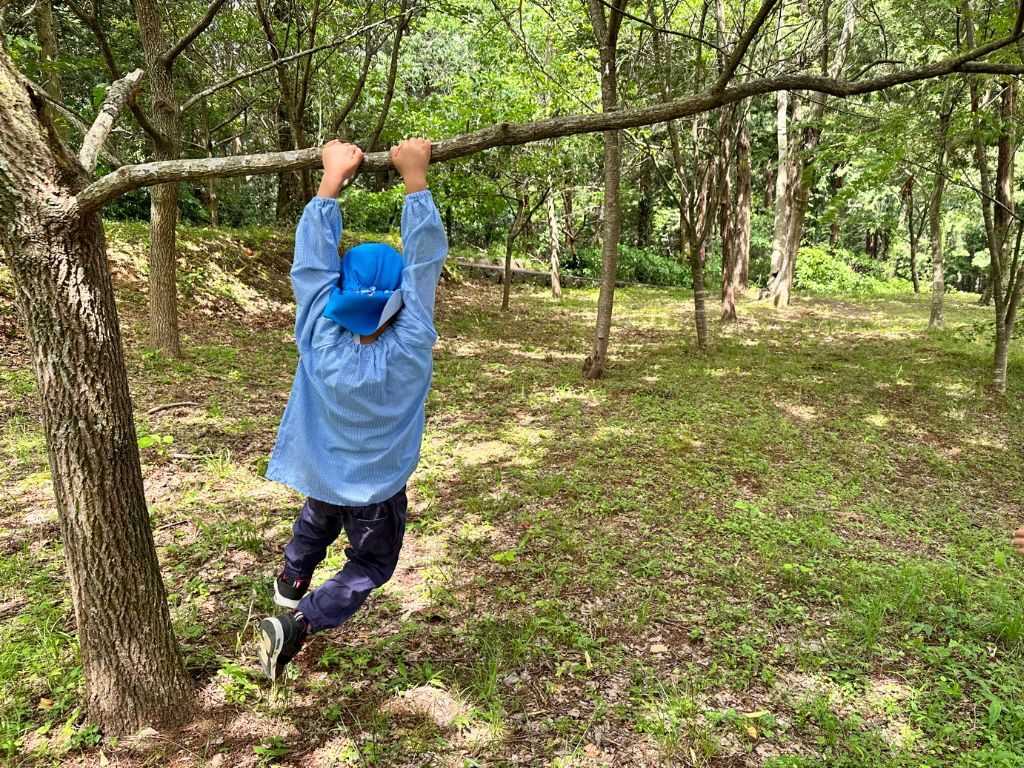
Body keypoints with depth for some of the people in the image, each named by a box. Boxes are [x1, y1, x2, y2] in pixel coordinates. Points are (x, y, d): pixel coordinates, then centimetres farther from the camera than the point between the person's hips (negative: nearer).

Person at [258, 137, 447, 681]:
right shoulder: (410, 349, -30)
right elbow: (425, 260, -30)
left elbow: (313, 262, -22)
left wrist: (333, 179, -20)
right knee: (371, 566, 17)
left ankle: (290, 582, 53)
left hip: (321, 473, 4)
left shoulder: (320, 341, -25)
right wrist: (414, 178, -27)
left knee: (316, 522, 35)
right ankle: (297, 624, 0)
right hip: (377, 488, -3)